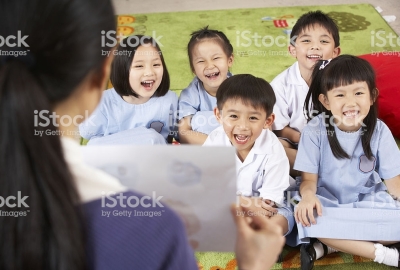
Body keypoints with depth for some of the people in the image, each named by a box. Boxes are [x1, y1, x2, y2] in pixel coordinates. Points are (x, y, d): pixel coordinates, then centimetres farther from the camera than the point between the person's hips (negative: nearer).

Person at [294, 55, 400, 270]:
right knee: (306, 218, -35)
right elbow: (309, 179, -9)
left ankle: (328, 246, -21)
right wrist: (308, 195, -33)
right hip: (327, 204, -1)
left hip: (368, 203, 2)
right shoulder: (315, 131, -11)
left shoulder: (379, 131, -6)